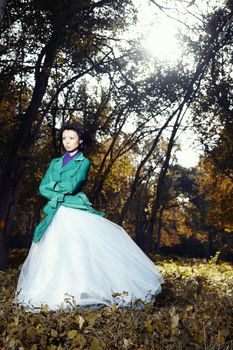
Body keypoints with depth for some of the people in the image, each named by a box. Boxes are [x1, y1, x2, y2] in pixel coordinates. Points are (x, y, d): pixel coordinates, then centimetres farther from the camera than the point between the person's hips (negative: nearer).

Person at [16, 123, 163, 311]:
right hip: (56, 214, 5)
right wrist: (61, 195, -7)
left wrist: (54, 186, 4)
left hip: (77, 212, -5)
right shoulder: (55, 162, 18)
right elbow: (42, 188, 8)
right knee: (54, 255, 2)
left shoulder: (84, 162, 4)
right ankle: (57, 294, 9)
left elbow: (72, 186, -11)